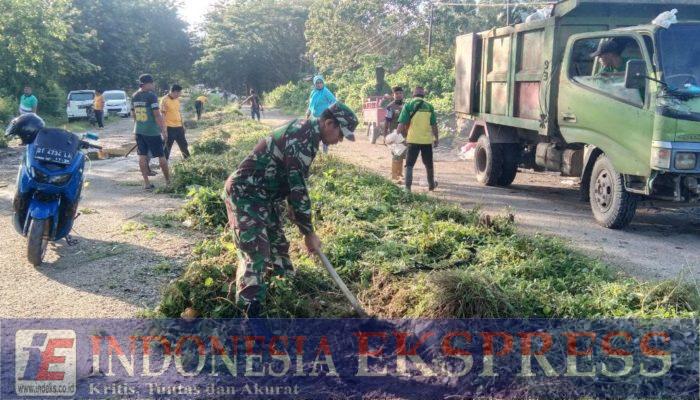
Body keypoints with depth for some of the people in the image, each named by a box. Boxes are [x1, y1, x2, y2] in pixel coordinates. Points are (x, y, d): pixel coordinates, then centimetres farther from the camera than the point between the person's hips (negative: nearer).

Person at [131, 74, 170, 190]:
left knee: (142, 156, 7)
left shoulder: (134, 96, 8)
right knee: (161, 156, 5)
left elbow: (134, 114, 16)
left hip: (139, 131, 6)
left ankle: (146, 183, 8)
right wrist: (164, 131, -13)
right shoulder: (151, 95, -13)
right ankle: (168, 181, 14)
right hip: (152, 131, -6)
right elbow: (157, 115, -17)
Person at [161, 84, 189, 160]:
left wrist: (182, 124, 20)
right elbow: (162, 115, -15)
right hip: (169, 128, -7)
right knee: (167, 147, 0)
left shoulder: (177, 99, 9)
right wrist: (164, 128, -19)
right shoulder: (165, 100, -14)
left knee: (183, 145, 18)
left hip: (179, 127, 7)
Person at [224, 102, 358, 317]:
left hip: (264, 197, 11)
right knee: (256, 256, -16)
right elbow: (298, 188, -24)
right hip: (245, 195, -11)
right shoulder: (302, 138, -23)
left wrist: (293, 211, 18)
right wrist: (309, 233, -16)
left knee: (278, 247, 18)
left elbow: (294, 183, 18)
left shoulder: (305, 131, 9)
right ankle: (249, 313, -17)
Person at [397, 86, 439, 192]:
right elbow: (434, 125, 2)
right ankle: (431, 185, 34)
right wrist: (436, 138, 13)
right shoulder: (429, 107, 2)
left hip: (413, 140, -2)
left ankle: (407, 187, -3)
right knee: (429, 164, 19)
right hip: (427, 140, 2)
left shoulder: (408, 106, -4)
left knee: (409, 164, 5)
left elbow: (402, 124, -9)